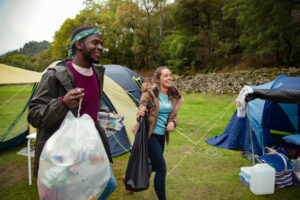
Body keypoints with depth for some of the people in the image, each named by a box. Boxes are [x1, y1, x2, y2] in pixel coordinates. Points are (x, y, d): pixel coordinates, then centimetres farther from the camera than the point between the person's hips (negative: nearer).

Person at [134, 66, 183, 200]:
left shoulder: (173, 96, 4)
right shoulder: (149, 93, -14)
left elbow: (173, 116, 14)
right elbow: (140, 114, -11)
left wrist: (173, 123, -7)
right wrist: (140, 114, -34)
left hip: (162, 135, 8)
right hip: (150, 135, -7)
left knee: (153, 166, 21)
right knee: (161, 169, -7)